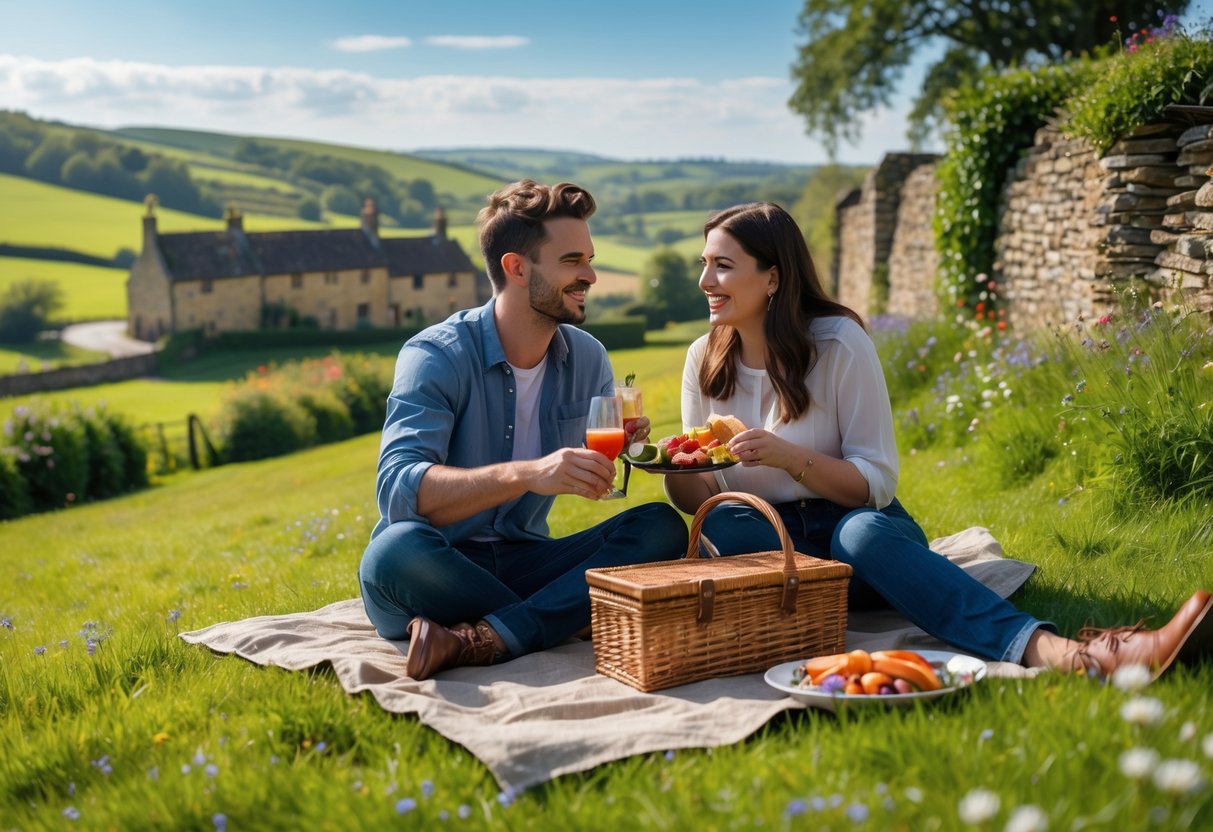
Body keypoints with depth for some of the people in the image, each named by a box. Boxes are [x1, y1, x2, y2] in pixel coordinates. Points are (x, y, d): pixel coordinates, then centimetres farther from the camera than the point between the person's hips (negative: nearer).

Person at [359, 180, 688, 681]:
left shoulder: (587, 358, 4)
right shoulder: (435, 356, -14)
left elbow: (593, 474, 13)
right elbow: (398, 490, -28)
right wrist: (525, 475, -42)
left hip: (523, 563, 5)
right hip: (438, 573, -4)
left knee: (662, 527, -16)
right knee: (397, 551, -38)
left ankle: (482, 640, -29)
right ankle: (561, 617, -16)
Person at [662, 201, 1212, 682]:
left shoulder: (837, 342, -7)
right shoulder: (704, 361, 4)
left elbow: (877, 482, -10)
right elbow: (701, 501, 7)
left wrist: (790, 456, -25)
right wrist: (677, 470, -16)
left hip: (861, 527, -2)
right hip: (771, 539, 2)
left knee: (860, 533, -38)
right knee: (725, 525, -34)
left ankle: (1051, 650, -57)